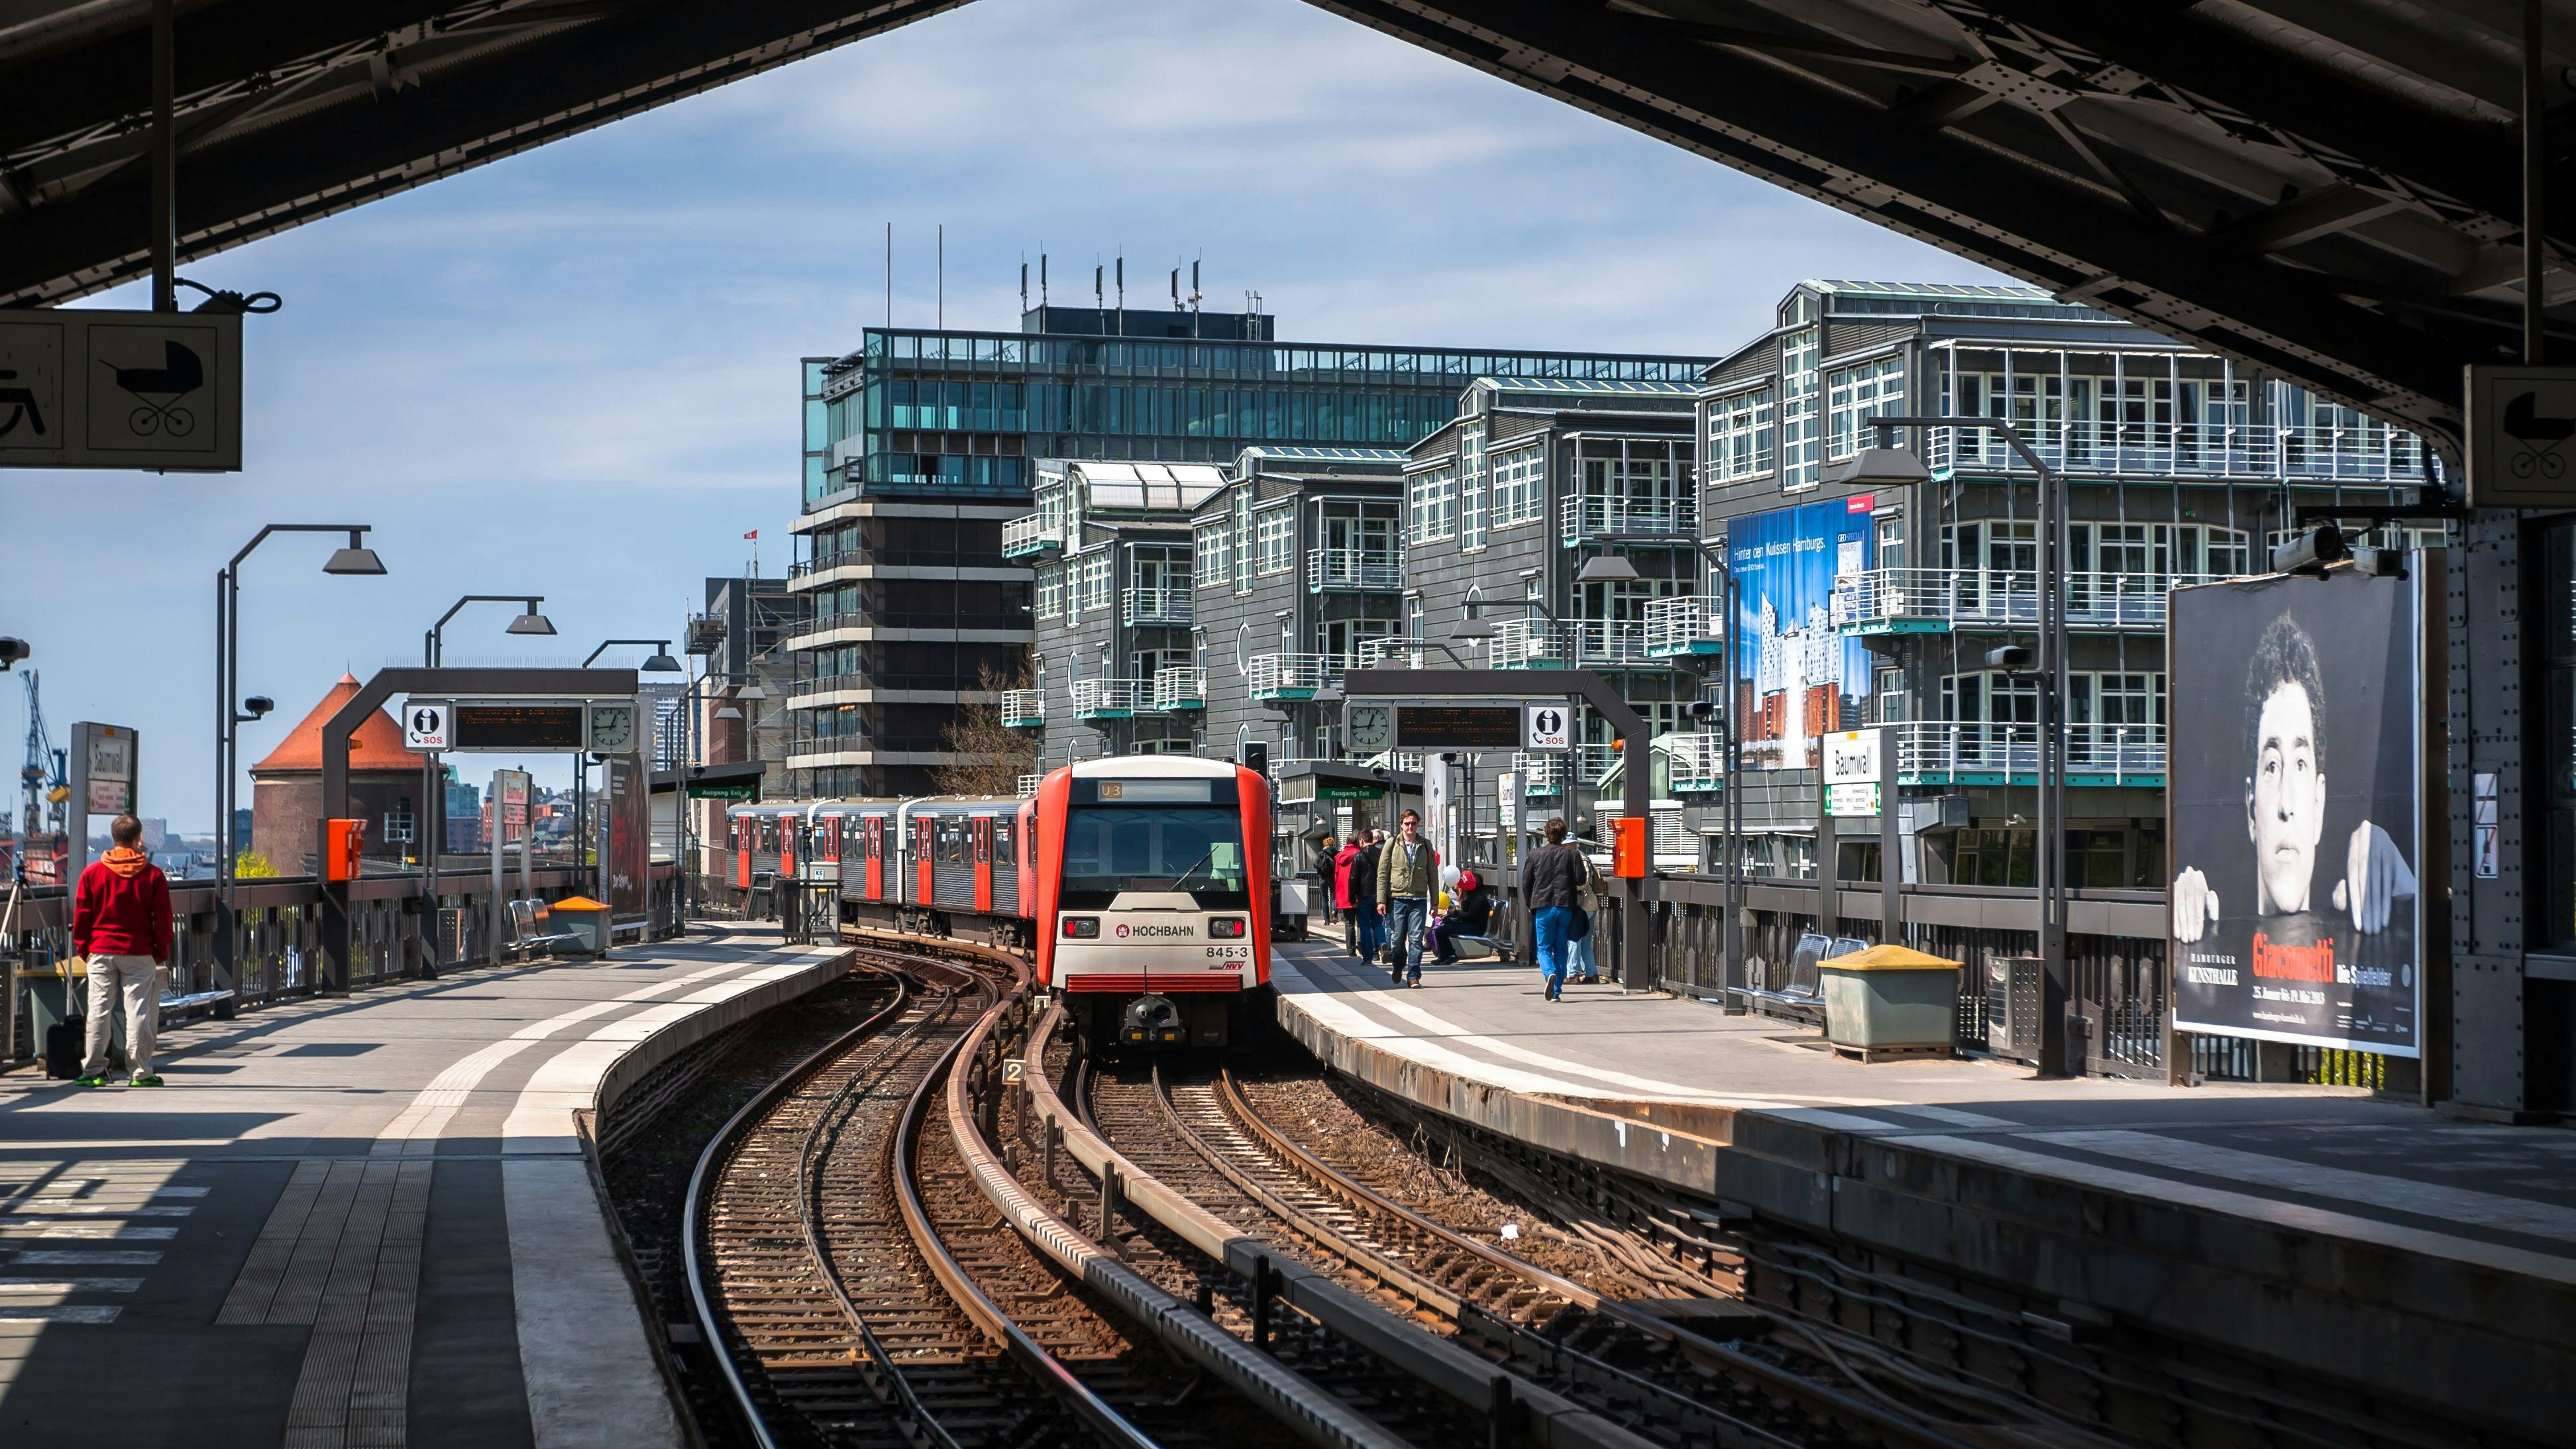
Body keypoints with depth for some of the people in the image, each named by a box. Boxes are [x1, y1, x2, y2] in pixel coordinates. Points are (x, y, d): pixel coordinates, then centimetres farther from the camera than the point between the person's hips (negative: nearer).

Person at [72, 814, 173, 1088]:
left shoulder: (92, 873, 1)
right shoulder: (153, 875, -3)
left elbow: (81, 916, 4)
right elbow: (162, 919, -1)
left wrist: (83, 948, 15)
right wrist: (162, 952, 9)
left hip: (100, 952, 1)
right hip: (139, 953, -1)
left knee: (98, 1010, 4)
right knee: (139, 1011, 0)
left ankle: (93, 1070, 4)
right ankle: (141, 1072, 1)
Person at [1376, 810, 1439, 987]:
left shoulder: (1426, 846, 8)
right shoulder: (1392, 845, 3)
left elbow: (1433, 875, 10)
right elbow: (1382, 874, 1)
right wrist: (1381, 900, -6)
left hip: (1419, 900, 1)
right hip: (1397, 898, -1)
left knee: (1416, 939, -5)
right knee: (1397, 939, 4)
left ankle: (1413, 976, 1)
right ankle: (1398, 966, 31)